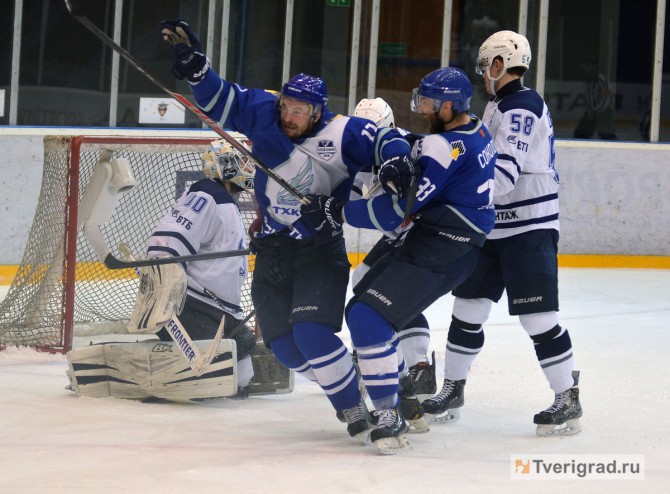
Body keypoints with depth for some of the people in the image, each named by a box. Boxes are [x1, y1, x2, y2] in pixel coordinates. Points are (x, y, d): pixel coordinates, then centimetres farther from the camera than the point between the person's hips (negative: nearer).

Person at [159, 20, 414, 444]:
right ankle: (345, 387, 24)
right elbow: (220, 101, 3)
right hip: (272, 251, 6)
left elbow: (384, 139, -16)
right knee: (284, 345, 4)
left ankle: (356, 411, -9)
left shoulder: (339, 134, -14)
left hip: (319, 250, -6)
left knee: (312, 335, -22)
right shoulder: (264, 113, -2)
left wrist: (395, 159, -37)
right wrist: (194, 65, -10)